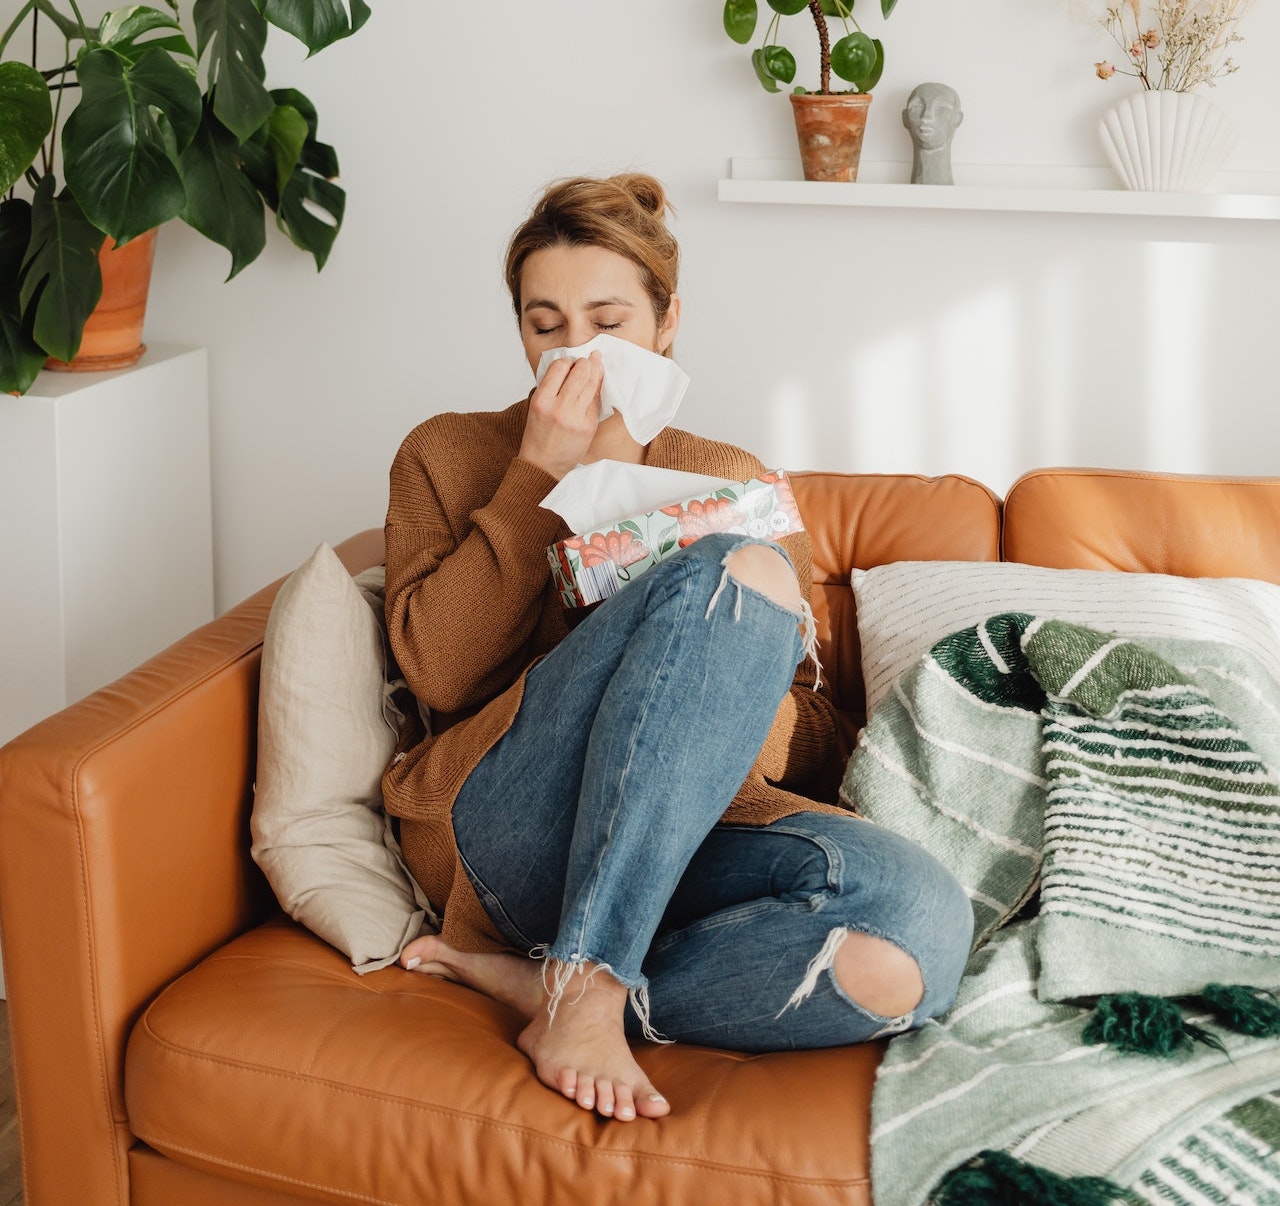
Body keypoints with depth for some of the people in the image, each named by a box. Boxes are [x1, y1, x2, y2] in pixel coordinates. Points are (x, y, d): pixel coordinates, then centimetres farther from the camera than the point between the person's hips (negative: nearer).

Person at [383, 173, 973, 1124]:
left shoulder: (733, 480, 22)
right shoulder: (448, 456, 16)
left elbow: (813, 740, 15)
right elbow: (439, 673, -1)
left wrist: (741, 697, -8)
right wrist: (542, 474, -3)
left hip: (682, 843, 3)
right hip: (497, 825, -3)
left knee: (919, 923, -32)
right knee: (742, 570, -28)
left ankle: (529, 979, -18)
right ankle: (586, 985, -29)